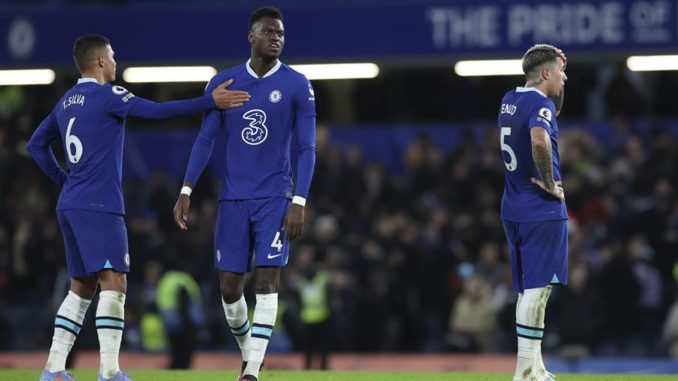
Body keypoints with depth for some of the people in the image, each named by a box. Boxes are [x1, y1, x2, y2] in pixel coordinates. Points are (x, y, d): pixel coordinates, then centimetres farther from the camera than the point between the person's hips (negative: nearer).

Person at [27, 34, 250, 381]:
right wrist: (210, 102, -15)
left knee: (81, 287, 14)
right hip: (99, 206, -9)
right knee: (113, 283, -12)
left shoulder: (66, 102, 17)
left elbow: (37, 144, 25)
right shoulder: (105, 95, -8)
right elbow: (157, 111, -18)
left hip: (70, 206, 9)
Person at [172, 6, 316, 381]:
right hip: (233, 198, 2)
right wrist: (186, 191, -4)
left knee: (268, 279, -11)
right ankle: (246, 350, 28)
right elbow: (205, 140, 5)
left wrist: (299, 202, -13)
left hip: (275, 198, -2)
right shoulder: (223, 83, 3)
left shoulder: (297, 86, -3)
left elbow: (305, 149, -4)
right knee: (229, 286, 3)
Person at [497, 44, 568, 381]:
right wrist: (551, 184, -23)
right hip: (543, 212, -9)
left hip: (513, 210, 9)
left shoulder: (510, 100, 13)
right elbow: (539, 140, -35)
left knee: (529, 289, 13)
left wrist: (558, 85, 18)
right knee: (538, 289, -9)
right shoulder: (540, 103, -14)